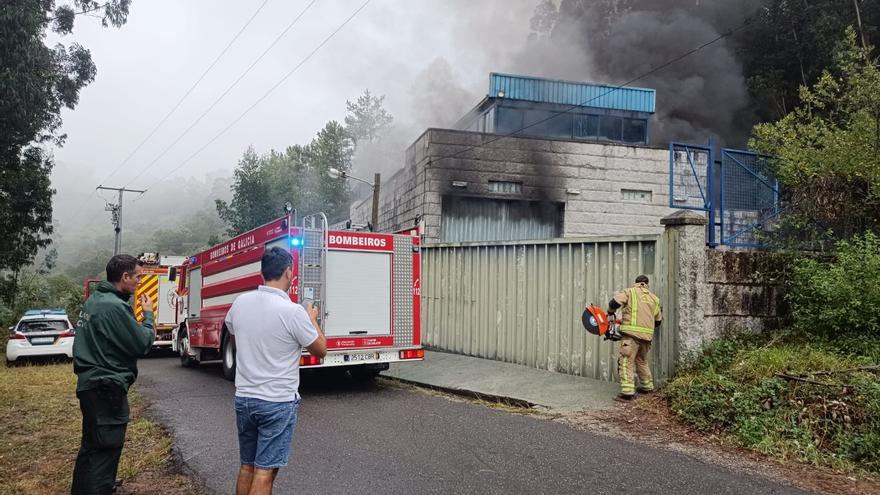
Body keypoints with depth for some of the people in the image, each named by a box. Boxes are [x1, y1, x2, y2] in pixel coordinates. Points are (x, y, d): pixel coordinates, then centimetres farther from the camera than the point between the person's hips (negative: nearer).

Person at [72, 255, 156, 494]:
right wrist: (148, 315, -3)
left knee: (92, 446, 25)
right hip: (107, 388, -10)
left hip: (89, 384, 10)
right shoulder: (115, 306, -21)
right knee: (106, 451, -4)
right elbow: (143, 344, -18)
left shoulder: (94, 299, 10)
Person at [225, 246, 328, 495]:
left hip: (244, 397, 6)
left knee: (247, 466, 18)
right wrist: (312, 319, 9)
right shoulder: (293, 311, -19)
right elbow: (321, 350, -6)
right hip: (278, 402, -6)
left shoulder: (240, 302, -1)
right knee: (264, 472, 2)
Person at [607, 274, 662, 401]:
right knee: (642, 361, 24)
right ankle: (647, 386, 33)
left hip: (631, 333, -6)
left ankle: (627, 391, -15)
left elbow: (614, 303, -10)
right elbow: (658, 321, 23)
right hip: (647, 334, 6)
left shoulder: (629, 292, 3)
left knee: (626, 361, -6)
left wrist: (610, 312, 11)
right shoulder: (654, 298, 18)